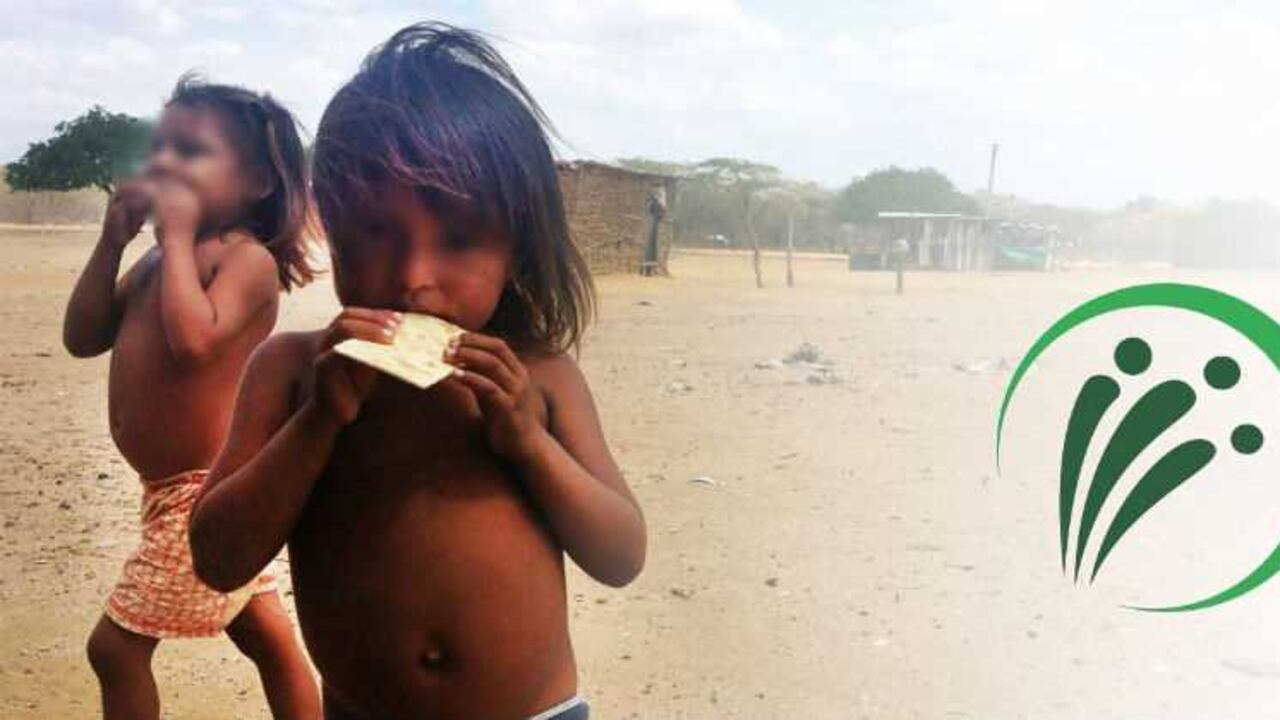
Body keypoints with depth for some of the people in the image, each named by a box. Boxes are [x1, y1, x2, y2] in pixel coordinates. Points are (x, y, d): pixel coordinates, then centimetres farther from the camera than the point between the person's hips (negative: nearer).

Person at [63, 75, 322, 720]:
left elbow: (194, 338, -34)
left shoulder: (248, 257, -17)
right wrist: (114, 238, -1)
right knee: (264, 634, 18)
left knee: (116, 645, 3)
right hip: (186, 487, 9)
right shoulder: (160, 260, 10)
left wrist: (176, 234, -23)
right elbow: (82, 338, 7)